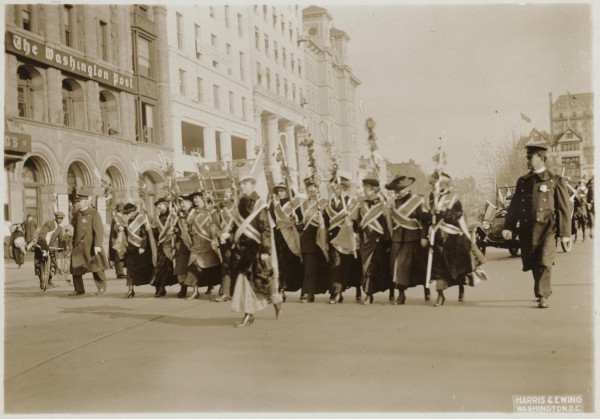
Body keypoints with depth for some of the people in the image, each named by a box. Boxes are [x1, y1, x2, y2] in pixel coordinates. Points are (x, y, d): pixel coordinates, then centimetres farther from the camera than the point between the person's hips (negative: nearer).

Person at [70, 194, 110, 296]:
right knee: (75, 268, 3)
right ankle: (79, 290, 14)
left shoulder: (94, 214, -5)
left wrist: (97, 245, -19)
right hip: (78, 247, 6)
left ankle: (102, 288, 12)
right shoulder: (77, 215, 15)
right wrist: (74, 245, 17)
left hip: (91, 246, -6)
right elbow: (75, 231, 20)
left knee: (97, 268, -1)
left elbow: (99, 230, -12)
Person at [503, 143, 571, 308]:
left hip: (546, 228, -4)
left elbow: (564, 209, 1)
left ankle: (543, 296, -3)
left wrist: (565, 232, -2)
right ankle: (545, 290, 30)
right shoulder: (523, 181, 13)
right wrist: (508, 227, 3)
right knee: (532, 264, 10)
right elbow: (514, 206, 12)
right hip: (526, 230, 4)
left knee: (544, 263, -12)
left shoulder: (555, 181, 2)